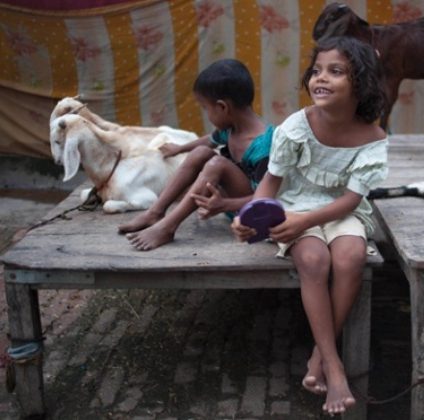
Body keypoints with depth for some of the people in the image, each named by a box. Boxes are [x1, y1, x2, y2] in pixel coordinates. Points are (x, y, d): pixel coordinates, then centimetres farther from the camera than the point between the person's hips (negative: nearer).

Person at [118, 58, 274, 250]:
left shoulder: (262, 145, -29)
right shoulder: (231, 126, -1)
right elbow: (212, 140, 22)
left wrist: (224, 205, -41)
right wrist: (180, 148, 36)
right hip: (232, 192, 8)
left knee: (217, 163, -30)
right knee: (201, 152, -8)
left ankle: (167, 227, -29)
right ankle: (155, 213, -8)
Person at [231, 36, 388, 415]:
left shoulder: (372, 140, -14)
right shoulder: (296, 126, -15)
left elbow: (350, 199, -15)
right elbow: (271, 181, -8)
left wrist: (305, 220, -30)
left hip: (342, 211, 1)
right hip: (297, 207, 0)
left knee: (351, 257, -31)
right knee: (314, 259, -31)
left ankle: (320, 353, -13)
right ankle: (333, 363, -19)